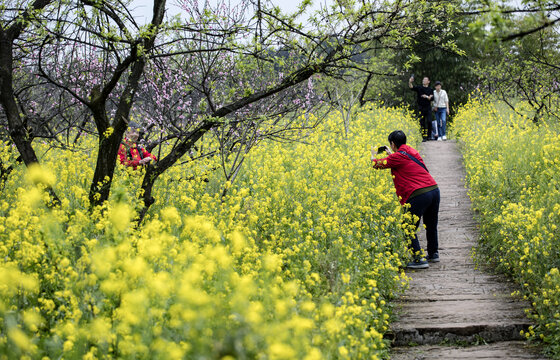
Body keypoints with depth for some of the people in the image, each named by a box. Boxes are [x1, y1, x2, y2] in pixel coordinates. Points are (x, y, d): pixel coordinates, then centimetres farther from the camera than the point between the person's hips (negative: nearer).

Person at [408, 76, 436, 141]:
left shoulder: (430, 89, 9)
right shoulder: (419, 88, 5)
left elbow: (431, 98, 1)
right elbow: (411, 87, -10)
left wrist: (426, 97, -17)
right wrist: (410, 82, -29)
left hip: (428, 107, 1)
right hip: (421, 107, -1)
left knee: (429, 122, -3)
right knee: (422, 122, -2)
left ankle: (429, 136, 8)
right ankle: (424, 137, 1)